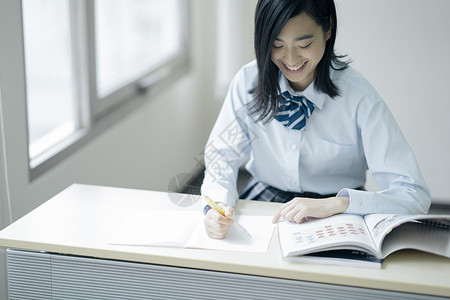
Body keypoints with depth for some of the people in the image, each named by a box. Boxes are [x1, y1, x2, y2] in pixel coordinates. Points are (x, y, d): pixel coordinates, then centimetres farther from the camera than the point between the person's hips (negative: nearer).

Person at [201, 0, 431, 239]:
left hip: (335, 220, 0)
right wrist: (218, 206, -25)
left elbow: (415, 196, -19)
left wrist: (336, 203, -33)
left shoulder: (359, 98, -17)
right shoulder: (249, 81, -8)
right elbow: (222, 155, -3)